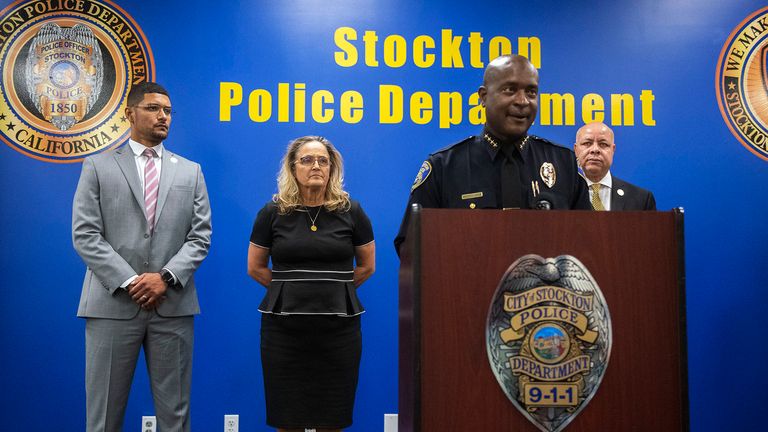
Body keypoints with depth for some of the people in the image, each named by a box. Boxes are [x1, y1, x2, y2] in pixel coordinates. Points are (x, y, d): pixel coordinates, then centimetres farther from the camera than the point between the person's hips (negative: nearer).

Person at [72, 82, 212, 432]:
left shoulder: (190, 171, 13)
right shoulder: (98, 166, 7)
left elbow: (200, 236, 6)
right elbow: (85, 235, -2)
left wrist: (166, 277, -10)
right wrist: (129, 281, -11)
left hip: (173, 305, 2)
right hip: (114, 303, -1)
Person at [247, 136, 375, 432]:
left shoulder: (351, 211, 2)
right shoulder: (273, 212, 2)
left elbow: (367, 266, 11)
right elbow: (255, 268, 9)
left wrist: (333, 288, 9)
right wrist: (289, 289, 7)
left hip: (338, 327, 0)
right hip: (284, 327, 0)